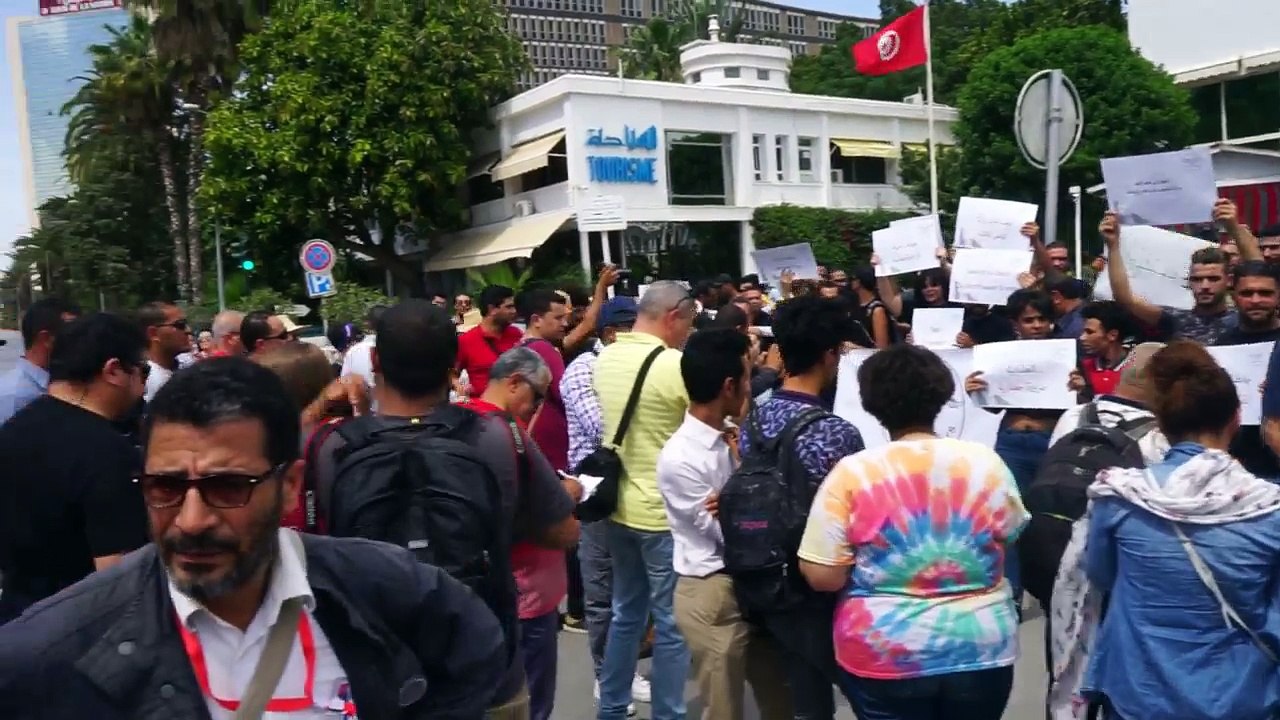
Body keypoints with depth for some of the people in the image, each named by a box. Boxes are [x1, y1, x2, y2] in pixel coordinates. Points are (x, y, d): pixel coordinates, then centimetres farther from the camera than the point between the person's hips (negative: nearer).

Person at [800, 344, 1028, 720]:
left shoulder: (852, 473, -15)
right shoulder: (985, 462, -6)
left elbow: (822, 576, -15)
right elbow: (1014, 538, 8)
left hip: (885, 655, -2)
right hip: (981, 649, 3)